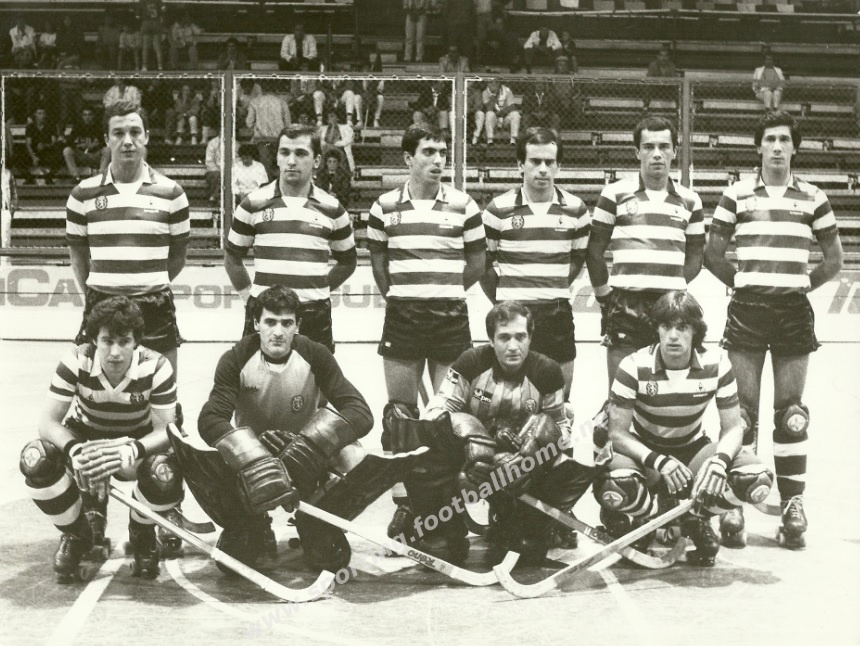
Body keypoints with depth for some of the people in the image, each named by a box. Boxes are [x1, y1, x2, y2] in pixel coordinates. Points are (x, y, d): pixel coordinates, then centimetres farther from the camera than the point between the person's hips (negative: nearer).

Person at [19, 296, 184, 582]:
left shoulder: (156, 367, -25)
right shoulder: (76, 362, -23)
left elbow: (166, 429, -22)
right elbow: (49, 422, -22)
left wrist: (132, 450, -44)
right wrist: (74, 450, -45)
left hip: (138, 443, -1)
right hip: (83, 440, 1)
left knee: (166, 477, -35)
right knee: (35, 458, -31)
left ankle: (142, 536, 5)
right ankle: (76, 534, 0)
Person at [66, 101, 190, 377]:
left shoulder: (170, 193, 0)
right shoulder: (84, 194, 1)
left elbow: (177, 256, 8)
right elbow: (78, 254, 10)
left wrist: (150, 286, 6)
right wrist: (97, 293, 7)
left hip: (155, 310, 0)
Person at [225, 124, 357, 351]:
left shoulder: (331, 209, 4)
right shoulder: (254, 204, 3)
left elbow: (347, 261, 16)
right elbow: (232, 256, 12)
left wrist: (319, 289, 8)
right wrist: (248, 294, 6)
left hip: (315, 316, 1)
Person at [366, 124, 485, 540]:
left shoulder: (463, 205, 1)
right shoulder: (386, 206, 3)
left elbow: (477, 261, 8)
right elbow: (378, 260, 12)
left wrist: (443, 291, 6)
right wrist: (400, 297, 7)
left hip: (451, 319, 0)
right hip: (402, 318, 1)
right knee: (400, 411, 4)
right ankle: (404, 502, 14)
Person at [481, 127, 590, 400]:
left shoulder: (575, 209, 3)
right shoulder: (500, 209, -3)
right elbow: (483, 260, 5)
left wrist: (556, 290, 7)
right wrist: (501, 299, 4)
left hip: (558, 314, 2)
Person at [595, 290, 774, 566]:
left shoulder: (717, 365, -14)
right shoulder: (634, 367, -20)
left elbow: (733, 427, -9)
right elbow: (617, 433, -20)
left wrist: (719, 460, -32)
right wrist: (658, 461, -37)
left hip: (693, 450, 3)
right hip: (643, 451, -2)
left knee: (756, 478, -24)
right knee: (613, 487, -38)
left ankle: (696, 519, 4)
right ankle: (649, 520, -1)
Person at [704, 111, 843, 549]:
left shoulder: (813, 199, 6)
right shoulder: (736, 196, 4)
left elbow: (834, 258, 12)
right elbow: (712, 255, 8)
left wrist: (800, 285, 4)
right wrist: (743, 283, 2)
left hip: (793, 314, 1)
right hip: (747, 312, 0)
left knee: (791, 413, 3)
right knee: (742, 410, 1)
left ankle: (793, 505, 10)